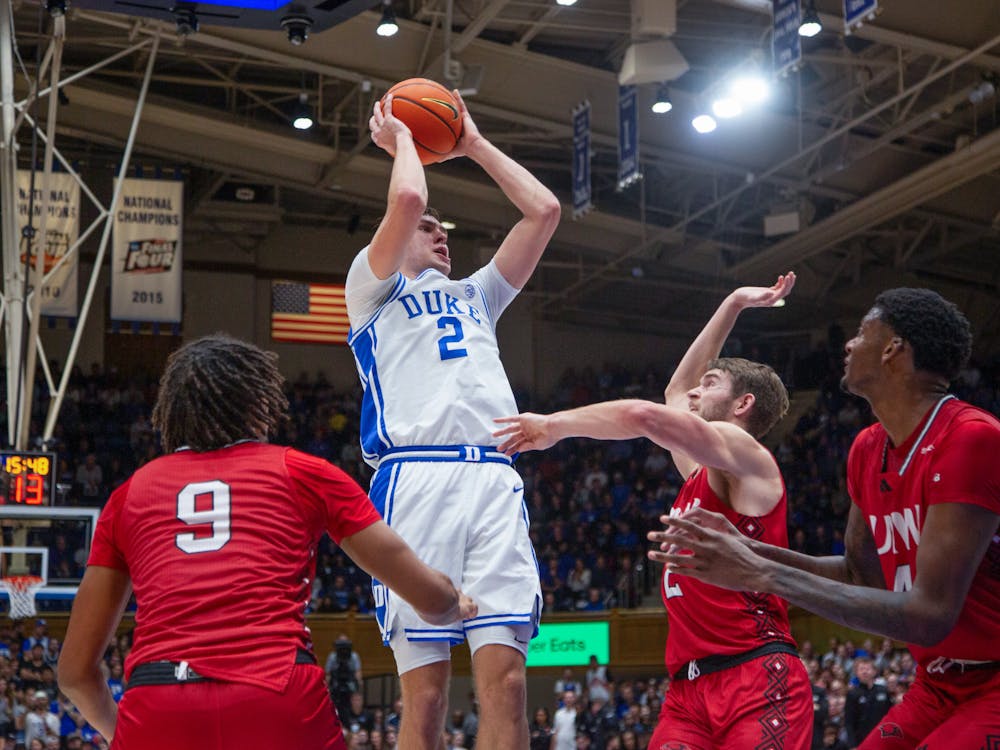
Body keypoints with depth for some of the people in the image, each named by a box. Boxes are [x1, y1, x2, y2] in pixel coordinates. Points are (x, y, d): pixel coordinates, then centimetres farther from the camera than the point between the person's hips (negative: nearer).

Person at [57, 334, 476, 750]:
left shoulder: (130, 493, 21)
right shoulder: (301, 472, 17)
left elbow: (76, 669, 22)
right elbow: (431, 598, 21)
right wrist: (458, 606, 45)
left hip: (155, 707, 2)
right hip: (278, 697, -1)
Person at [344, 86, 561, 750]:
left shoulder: (475, 295, 34)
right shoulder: (374, 287, 18)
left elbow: (544, 211, 28)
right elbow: (407, 201, 0)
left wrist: (475, 145, 34)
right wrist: (401, 140, 19)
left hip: (495, 480, 4)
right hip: (417, 477, -4)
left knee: (506, 681, -9)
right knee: (425, 692, -9)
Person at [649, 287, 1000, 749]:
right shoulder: (866, 451, 5)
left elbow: (929, 615, -28)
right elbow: (860, 575, 18)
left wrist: (761, 575, -27)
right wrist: (747, 549, 3)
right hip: (938, 688, 8)